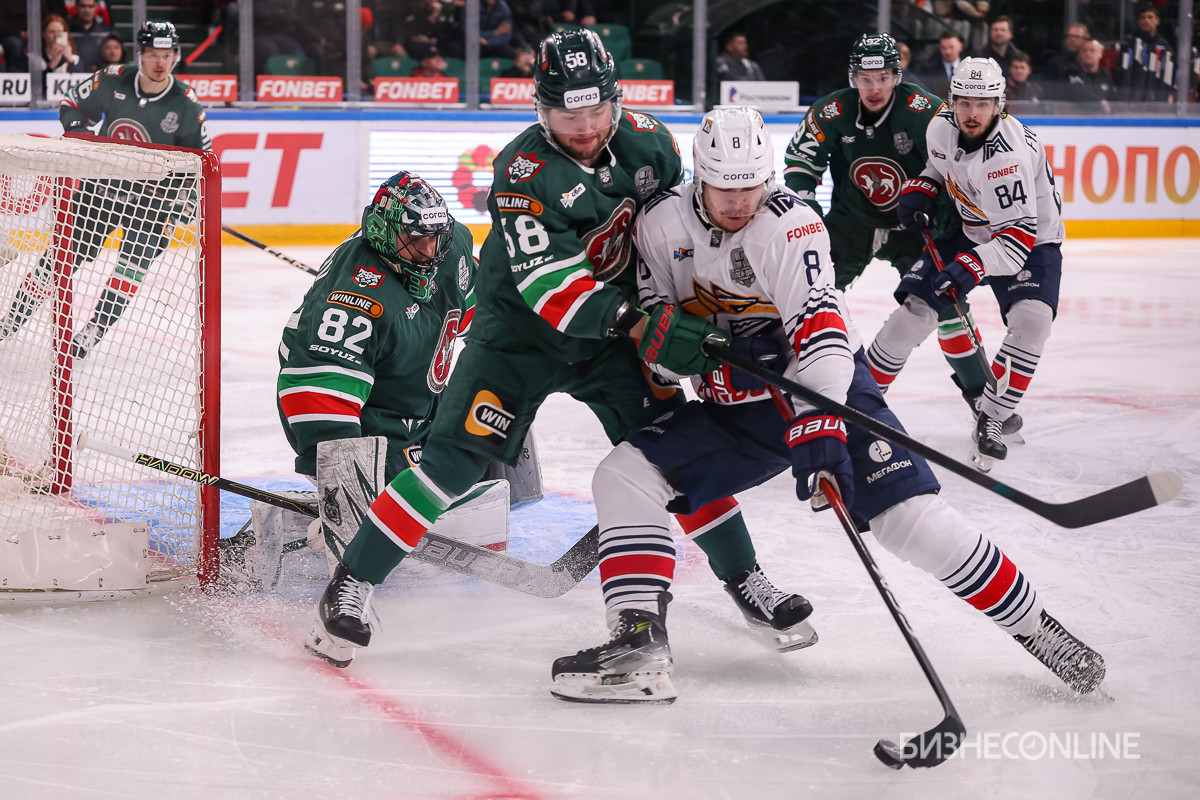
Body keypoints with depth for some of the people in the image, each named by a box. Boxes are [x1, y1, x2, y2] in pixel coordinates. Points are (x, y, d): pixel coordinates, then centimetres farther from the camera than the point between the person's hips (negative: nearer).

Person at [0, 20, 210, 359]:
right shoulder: (113, 81, -11)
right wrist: (78, 131, -14)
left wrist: (189, 197, -14)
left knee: (134, 262, -16)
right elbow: (72, 105, 4)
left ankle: (92, 333, -8)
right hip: (102, 182, 1)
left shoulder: (186, 105, -13)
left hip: (152, 194, -1)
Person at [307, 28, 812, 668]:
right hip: (520, 331, -4)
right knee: (456, 458, -12)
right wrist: (632, 321, -43)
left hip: (615, 323, 4)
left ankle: (746, 581, 12)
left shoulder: (647, 142, -8)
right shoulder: (523, 171, -24)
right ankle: (350, 586, -5)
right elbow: (545, 281, -33)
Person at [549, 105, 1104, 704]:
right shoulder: (661, 222, -5)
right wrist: (684, 344, -19)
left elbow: (819, 326, -31)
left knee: (910, 517, -19)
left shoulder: (790, 224, -20)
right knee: (624, 476, -11)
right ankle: (639, 643, -12)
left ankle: (1033, 627, -4)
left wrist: (819, 423, -44)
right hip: (733, 407, 5)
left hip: (827, 387, -5)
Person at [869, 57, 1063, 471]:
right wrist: (918, 190, -5)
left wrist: (972, 267, -48)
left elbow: (1019, 235, -36)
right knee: (914, 307, -4)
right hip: (967, 233, 5)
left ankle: (989, 423, -17)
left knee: (1032, 321, -28)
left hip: (1032, 239, -5)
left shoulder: (1008, 155, -32)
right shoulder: (941, 127, -11)